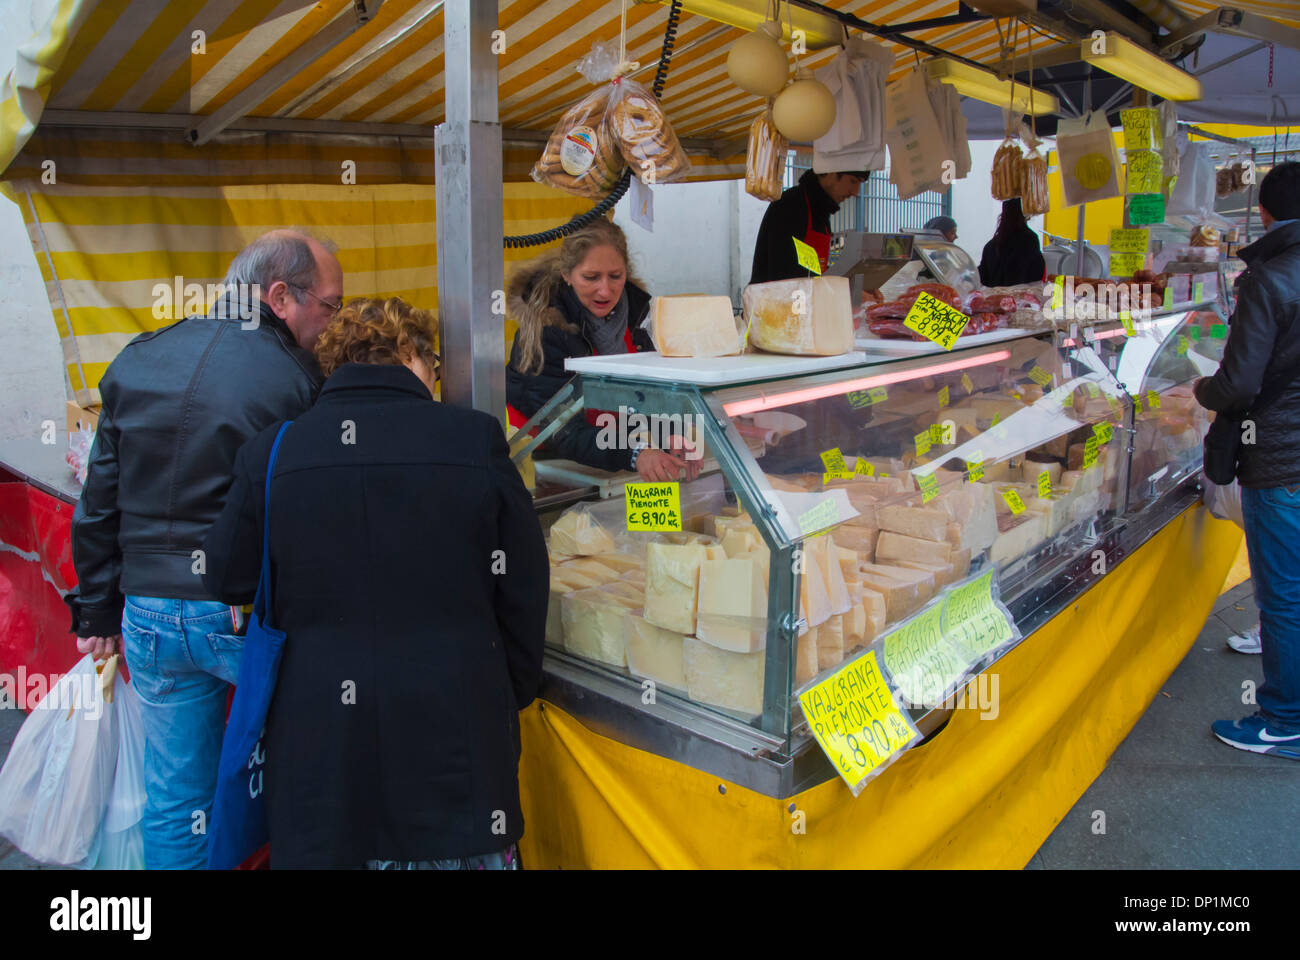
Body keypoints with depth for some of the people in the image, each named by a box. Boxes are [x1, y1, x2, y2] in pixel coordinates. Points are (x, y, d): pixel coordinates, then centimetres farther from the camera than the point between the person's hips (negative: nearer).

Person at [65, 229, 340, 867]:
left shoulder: (135, 363, 6)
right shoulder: (294, 378, -12)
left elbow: (100, 504, 10)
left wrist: (97, 611, 17)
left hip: (151, 616, 5)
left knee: (173, 802, 16)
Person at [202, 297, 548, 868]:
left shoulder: (269, 453, -4)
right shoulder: (477, 442, -8)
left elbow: (227, 581, 6)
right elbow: (523, 591, -2)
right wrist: (512, 695, 12)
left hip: (316, 744, 2)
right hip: (454, 739, -1)